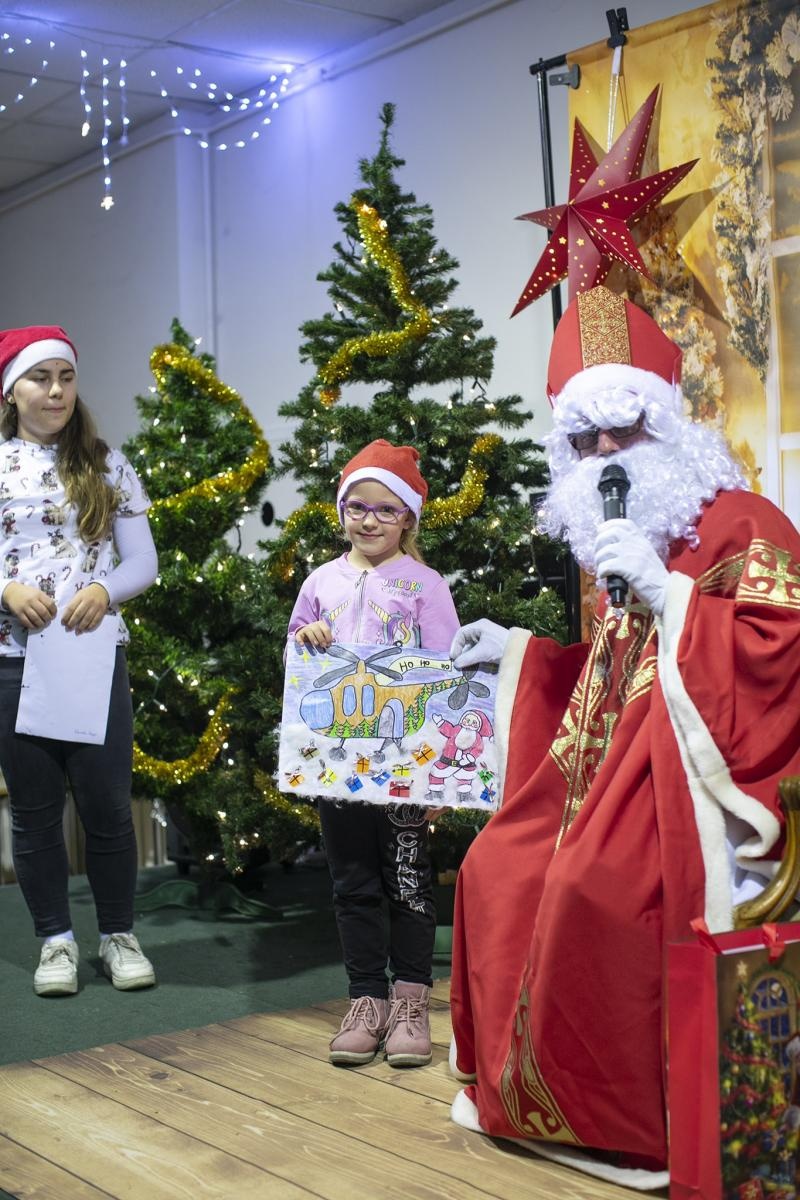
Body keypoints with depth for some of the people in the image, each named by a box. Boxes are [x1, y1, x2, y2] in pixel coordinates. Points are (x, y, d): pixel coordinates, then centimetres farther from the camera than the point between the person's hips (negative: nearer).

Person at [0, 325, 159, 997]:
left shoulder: (105, 464, 6)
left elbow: (144, 562, 5)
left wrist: (104, 590, -14)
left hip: (96, 654, 0)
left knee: (107, 802, 2)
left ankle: (119, 934, 18)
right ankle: (56, 939, 20)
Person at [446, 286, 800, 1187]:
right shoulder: (611, 540, 20)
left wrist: (664, 590, -22)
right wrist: (515, 649, 25)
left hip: (686, 772, -9)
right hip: (608, 767, 10)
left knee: (593, 887, -27)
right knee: (499, 870, 2)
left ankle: (626, 1119, -10)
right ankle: (528, 1087, 15)